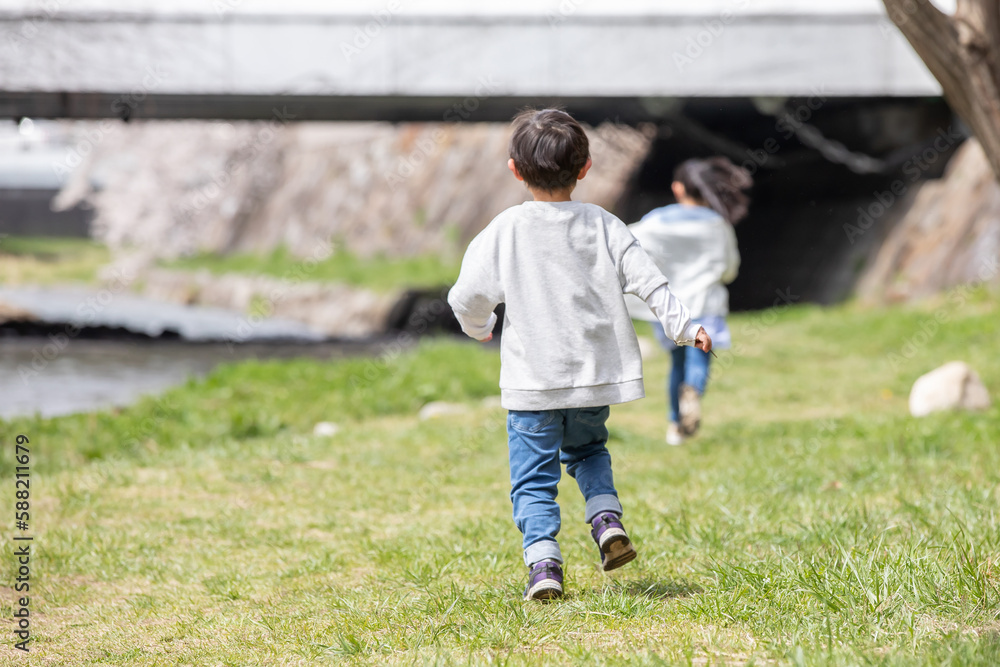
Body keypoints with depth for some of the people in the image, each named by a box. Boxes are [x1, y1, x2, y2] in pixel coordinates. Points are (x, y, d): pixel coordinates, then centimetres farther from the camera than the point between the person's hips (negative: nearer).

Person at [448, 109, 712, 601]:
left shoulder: (505, 230, -6)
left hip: (532, 380, -3)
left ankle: (543, 562, -8)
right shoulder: (603, 226, 0)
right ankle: (606, 516, 6)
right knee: (588, 449, 28)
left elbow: (468, 297, -8)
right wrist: (683, 327, 6)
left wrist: (480, 328, 13)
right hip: (596, 373, 3)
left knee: (534, 477, 5)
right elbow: (647, 280, -2)